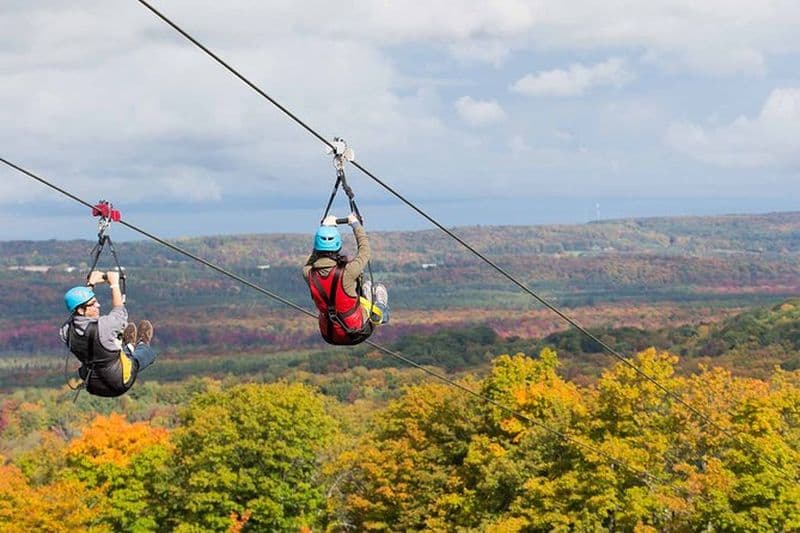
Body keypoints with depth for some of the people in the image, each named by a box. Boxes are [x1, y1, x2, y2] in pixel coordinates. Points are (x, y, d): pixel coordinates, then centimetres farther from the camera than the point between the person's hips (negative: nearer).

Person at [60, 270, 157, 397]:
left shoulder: (66, 331, -18)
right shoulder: (102, 326, -35)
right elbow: (120, 312, -13)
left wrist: (90, 284, 12)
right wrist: (114, 284, -4)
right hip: (119, 385, -5)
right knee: (149, 353, 19)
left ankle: (128, 347, 61)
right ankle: (142, 344, 52)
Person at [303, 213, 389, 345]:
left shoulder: (308, 273, -19)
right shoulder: (346, 272, -30)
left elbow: (314, 255, 5)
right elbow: (364, 250, -11)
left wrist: (325, 226, 12)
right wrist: (355, 223, 4)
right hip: (358, 334, -4)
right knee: (380, 289, 24)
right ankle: (381, 315, 42)